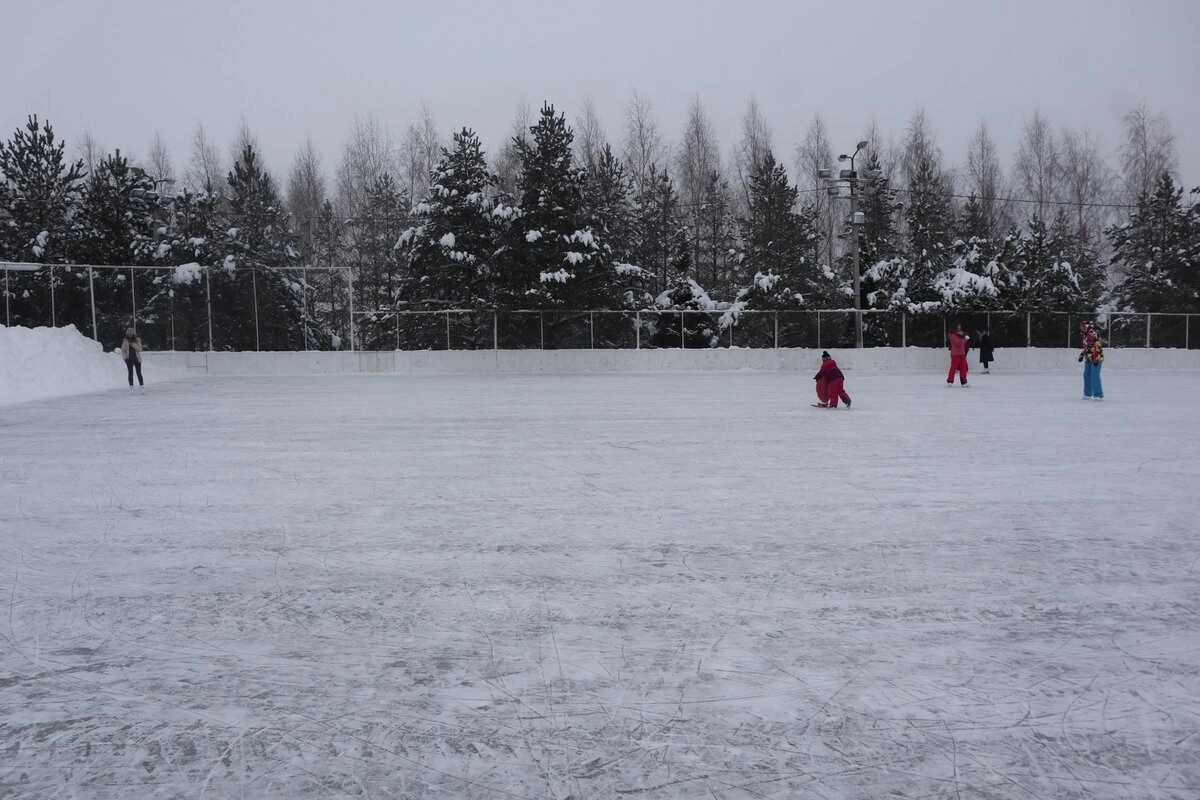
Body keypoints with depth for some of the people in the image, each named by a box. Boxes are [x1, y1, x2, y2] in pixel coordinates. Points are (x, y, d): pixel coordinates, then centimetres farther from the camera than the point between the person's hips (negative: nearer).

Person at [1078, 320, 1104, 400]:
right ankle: (1088, 394, 27)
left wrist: (1096, 359, -25)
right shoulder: (1086, 336, 12)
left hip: (1096, 359, -10)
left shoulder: (1094, 335, -18)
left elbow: (1098, 347, -23)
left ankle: (1098, 395, -11)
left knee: (1095, 376, -14)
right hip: (1088, 359, 10)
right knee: (1086, 375, 15)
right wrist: (1082, 355, 21)